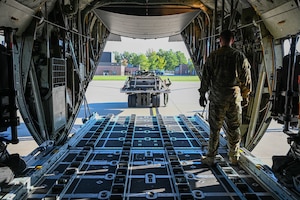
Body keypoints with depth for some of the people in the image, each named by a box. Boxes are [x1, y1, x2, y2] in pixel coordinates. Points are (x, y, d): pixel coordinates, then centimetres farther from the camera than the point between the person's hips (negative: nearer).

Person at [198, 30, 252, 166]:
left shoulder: (213, 56, -3)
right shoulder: (240, 56, 1)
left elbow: (205, 76, 0)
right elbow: (246, 78, 5)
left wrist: (202, 94, 9)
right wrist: (245, 96, 15)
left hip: (217, 97, -1)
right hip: (235, 98, 2)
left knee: (214, 129, 5)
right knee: (234, 129, 12)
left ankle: (210, 158, 13)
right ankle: (234, 157, 24)